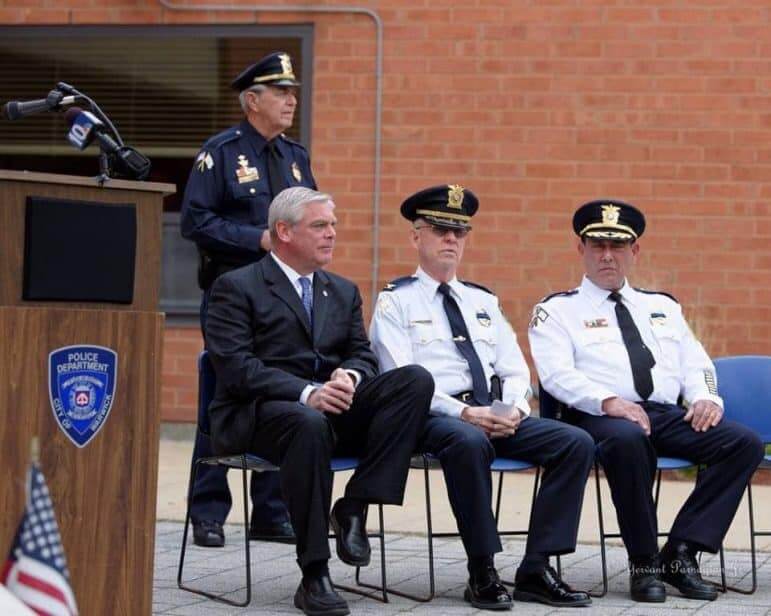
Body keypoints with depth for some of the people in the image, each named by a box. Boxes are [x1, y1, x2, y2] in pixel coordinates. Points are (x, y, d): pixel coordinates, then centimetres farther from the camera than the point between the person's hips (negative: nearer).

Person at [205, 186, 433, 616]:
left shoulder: (344, 292, 24)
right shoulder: (237, 288, 2)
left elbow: (363, 354, 15)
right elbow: (236, 367, -10)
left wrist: (350, 376, -11)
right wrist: (305, 392, -24)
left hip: (334, 406, 6)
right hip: (258, 414, -6)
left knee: (416, 379, -19)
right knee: (309, 423, -42)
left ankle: (354, 507, -18)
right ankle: (314, 577, -34)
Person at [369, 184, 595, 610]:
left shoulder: (482, 301, 24)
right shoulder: (396, 302, 5)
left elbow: (515, 371, 18)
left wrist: (514, 408, -6)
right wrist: (463, 413, -19)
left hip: (499, 415, 6)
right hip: (435, 416, -6)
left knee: (576, 443, -17)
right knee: (470, 442, -40)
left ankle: (536, 570, -16)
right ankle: (482, 574, -28)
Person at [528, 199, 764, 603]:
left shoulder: (663, 307, 27)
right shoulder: (557, 311, 11)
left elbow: (695, 367, 22)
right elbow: (557, 373, -4)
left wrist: (705, 398, -3)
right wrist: (608, 401, -22)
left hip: (668, 415, 5)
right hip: (601, 417, -5)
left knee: (746, 443, -20)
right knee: (627, 439, -41)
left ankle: (681, 551, -17)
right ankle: (644, 562, -25)